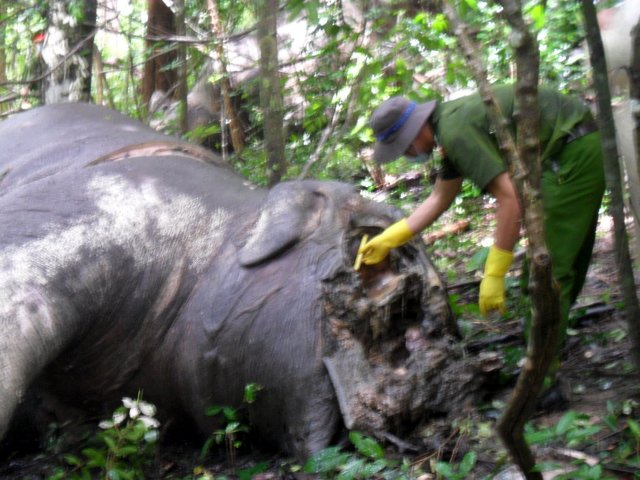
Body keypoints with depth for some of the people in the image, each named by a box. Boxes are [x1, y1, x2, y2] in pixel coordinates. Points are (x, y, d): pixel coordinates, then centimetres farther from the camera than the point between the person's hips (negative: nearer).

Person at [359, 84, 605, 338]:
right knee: (568, 259, 20)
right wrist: (388, 239, 26)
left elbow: (510, 198, -27)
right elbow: (439, 198, 25)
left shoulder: (456, 131, -20)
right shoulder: (452, 121, 12)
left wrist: (494, 275, -23)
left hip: (573, 152, -11)